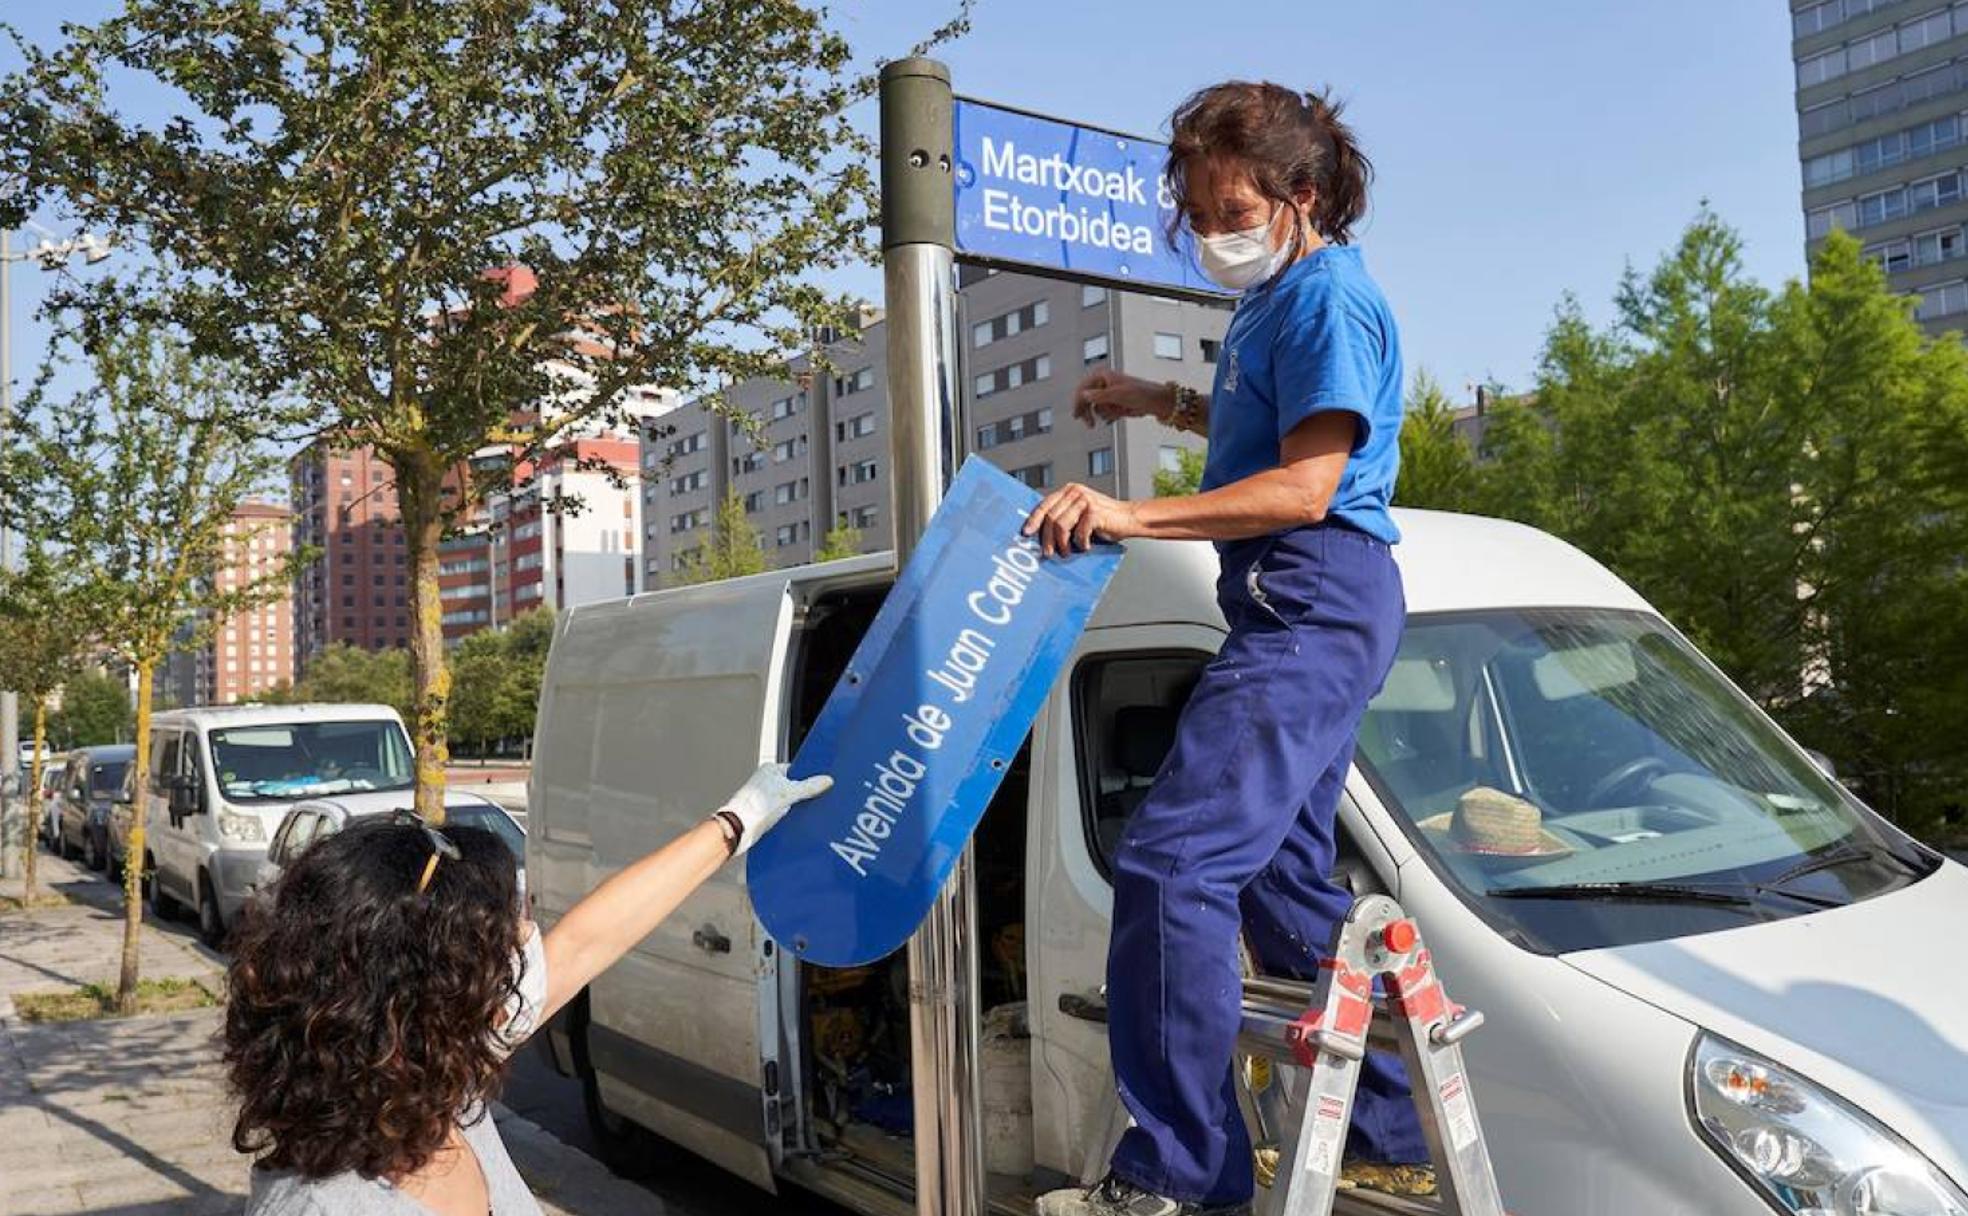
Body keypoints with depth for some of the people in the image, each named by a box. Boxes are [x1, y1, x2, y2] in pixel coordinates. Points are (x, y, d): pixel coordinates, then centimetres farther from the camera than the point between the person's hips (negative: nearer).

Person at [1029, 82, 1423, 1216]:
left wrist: (1134, 514, -25)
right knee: (1285, 877, 15)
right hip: (1300, 610, 11)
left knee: (1171, 861, -18)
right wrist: (1163, 401, 22)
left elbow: (1306, 484, -19)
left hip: (1312, 603, -11)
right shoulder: (1277, 298, 20)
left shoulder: (1328, 296, -11)